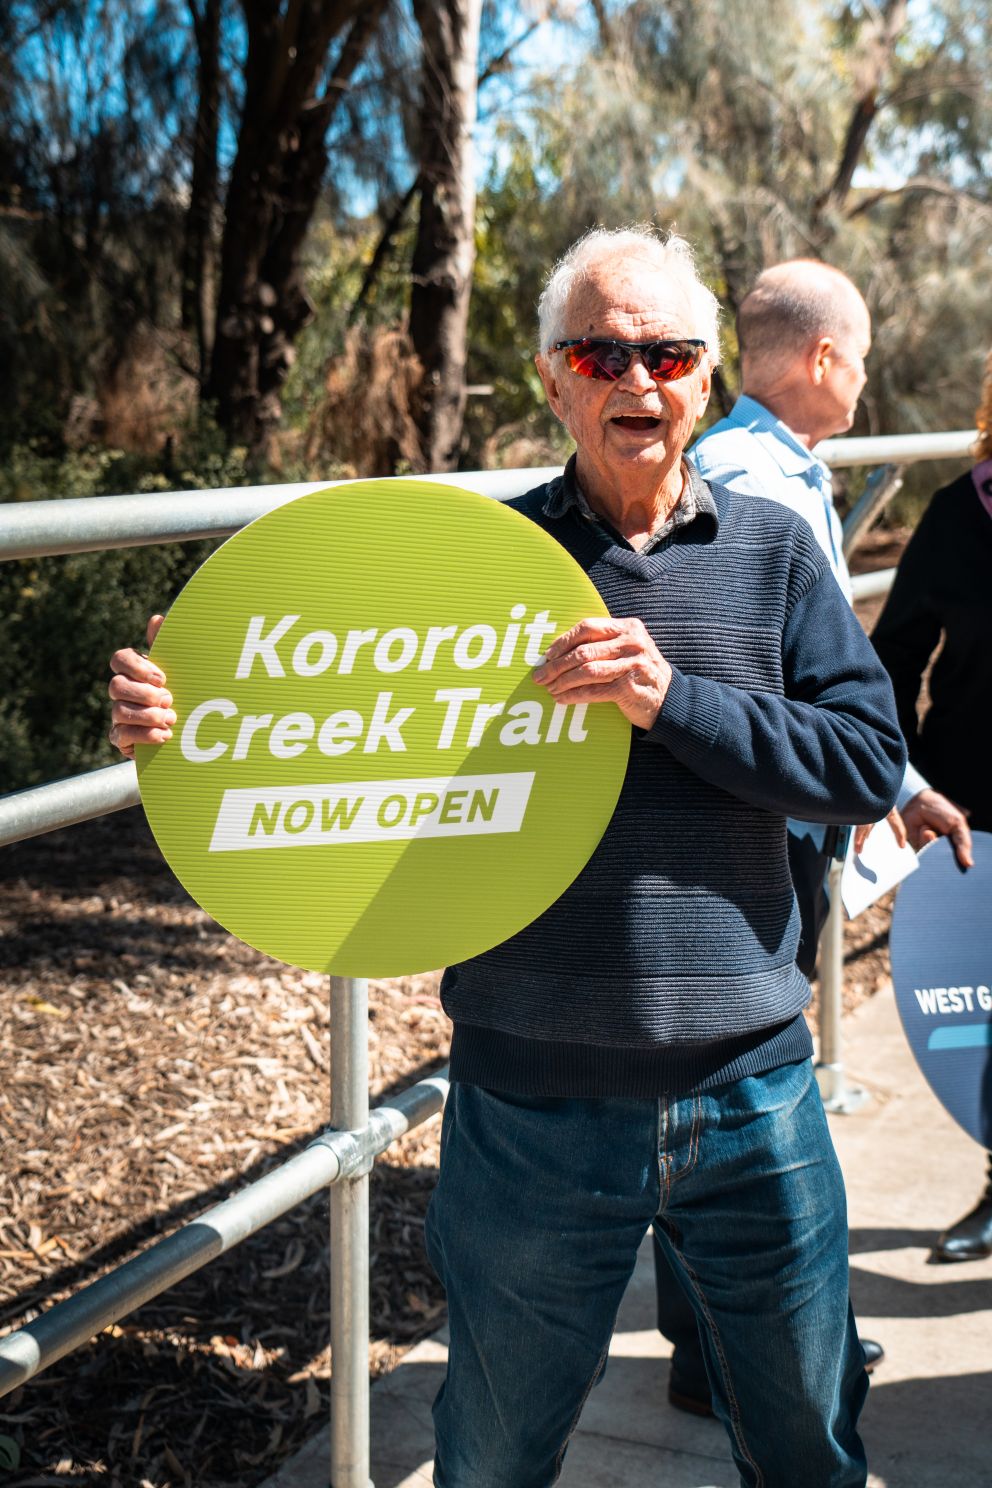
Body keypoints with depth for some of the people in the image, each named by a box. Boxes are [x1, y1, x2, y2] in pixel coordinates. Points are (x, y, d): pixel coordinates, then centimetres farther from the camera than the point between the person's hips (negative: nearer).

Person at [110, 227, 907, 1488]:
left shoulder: (772, 554, 2)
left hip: (751, 1090, 1)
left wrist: (674, 701, -20)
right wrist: (182, 724, -20)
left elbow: (869, 762, -6)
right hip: (533, 1101, -1)